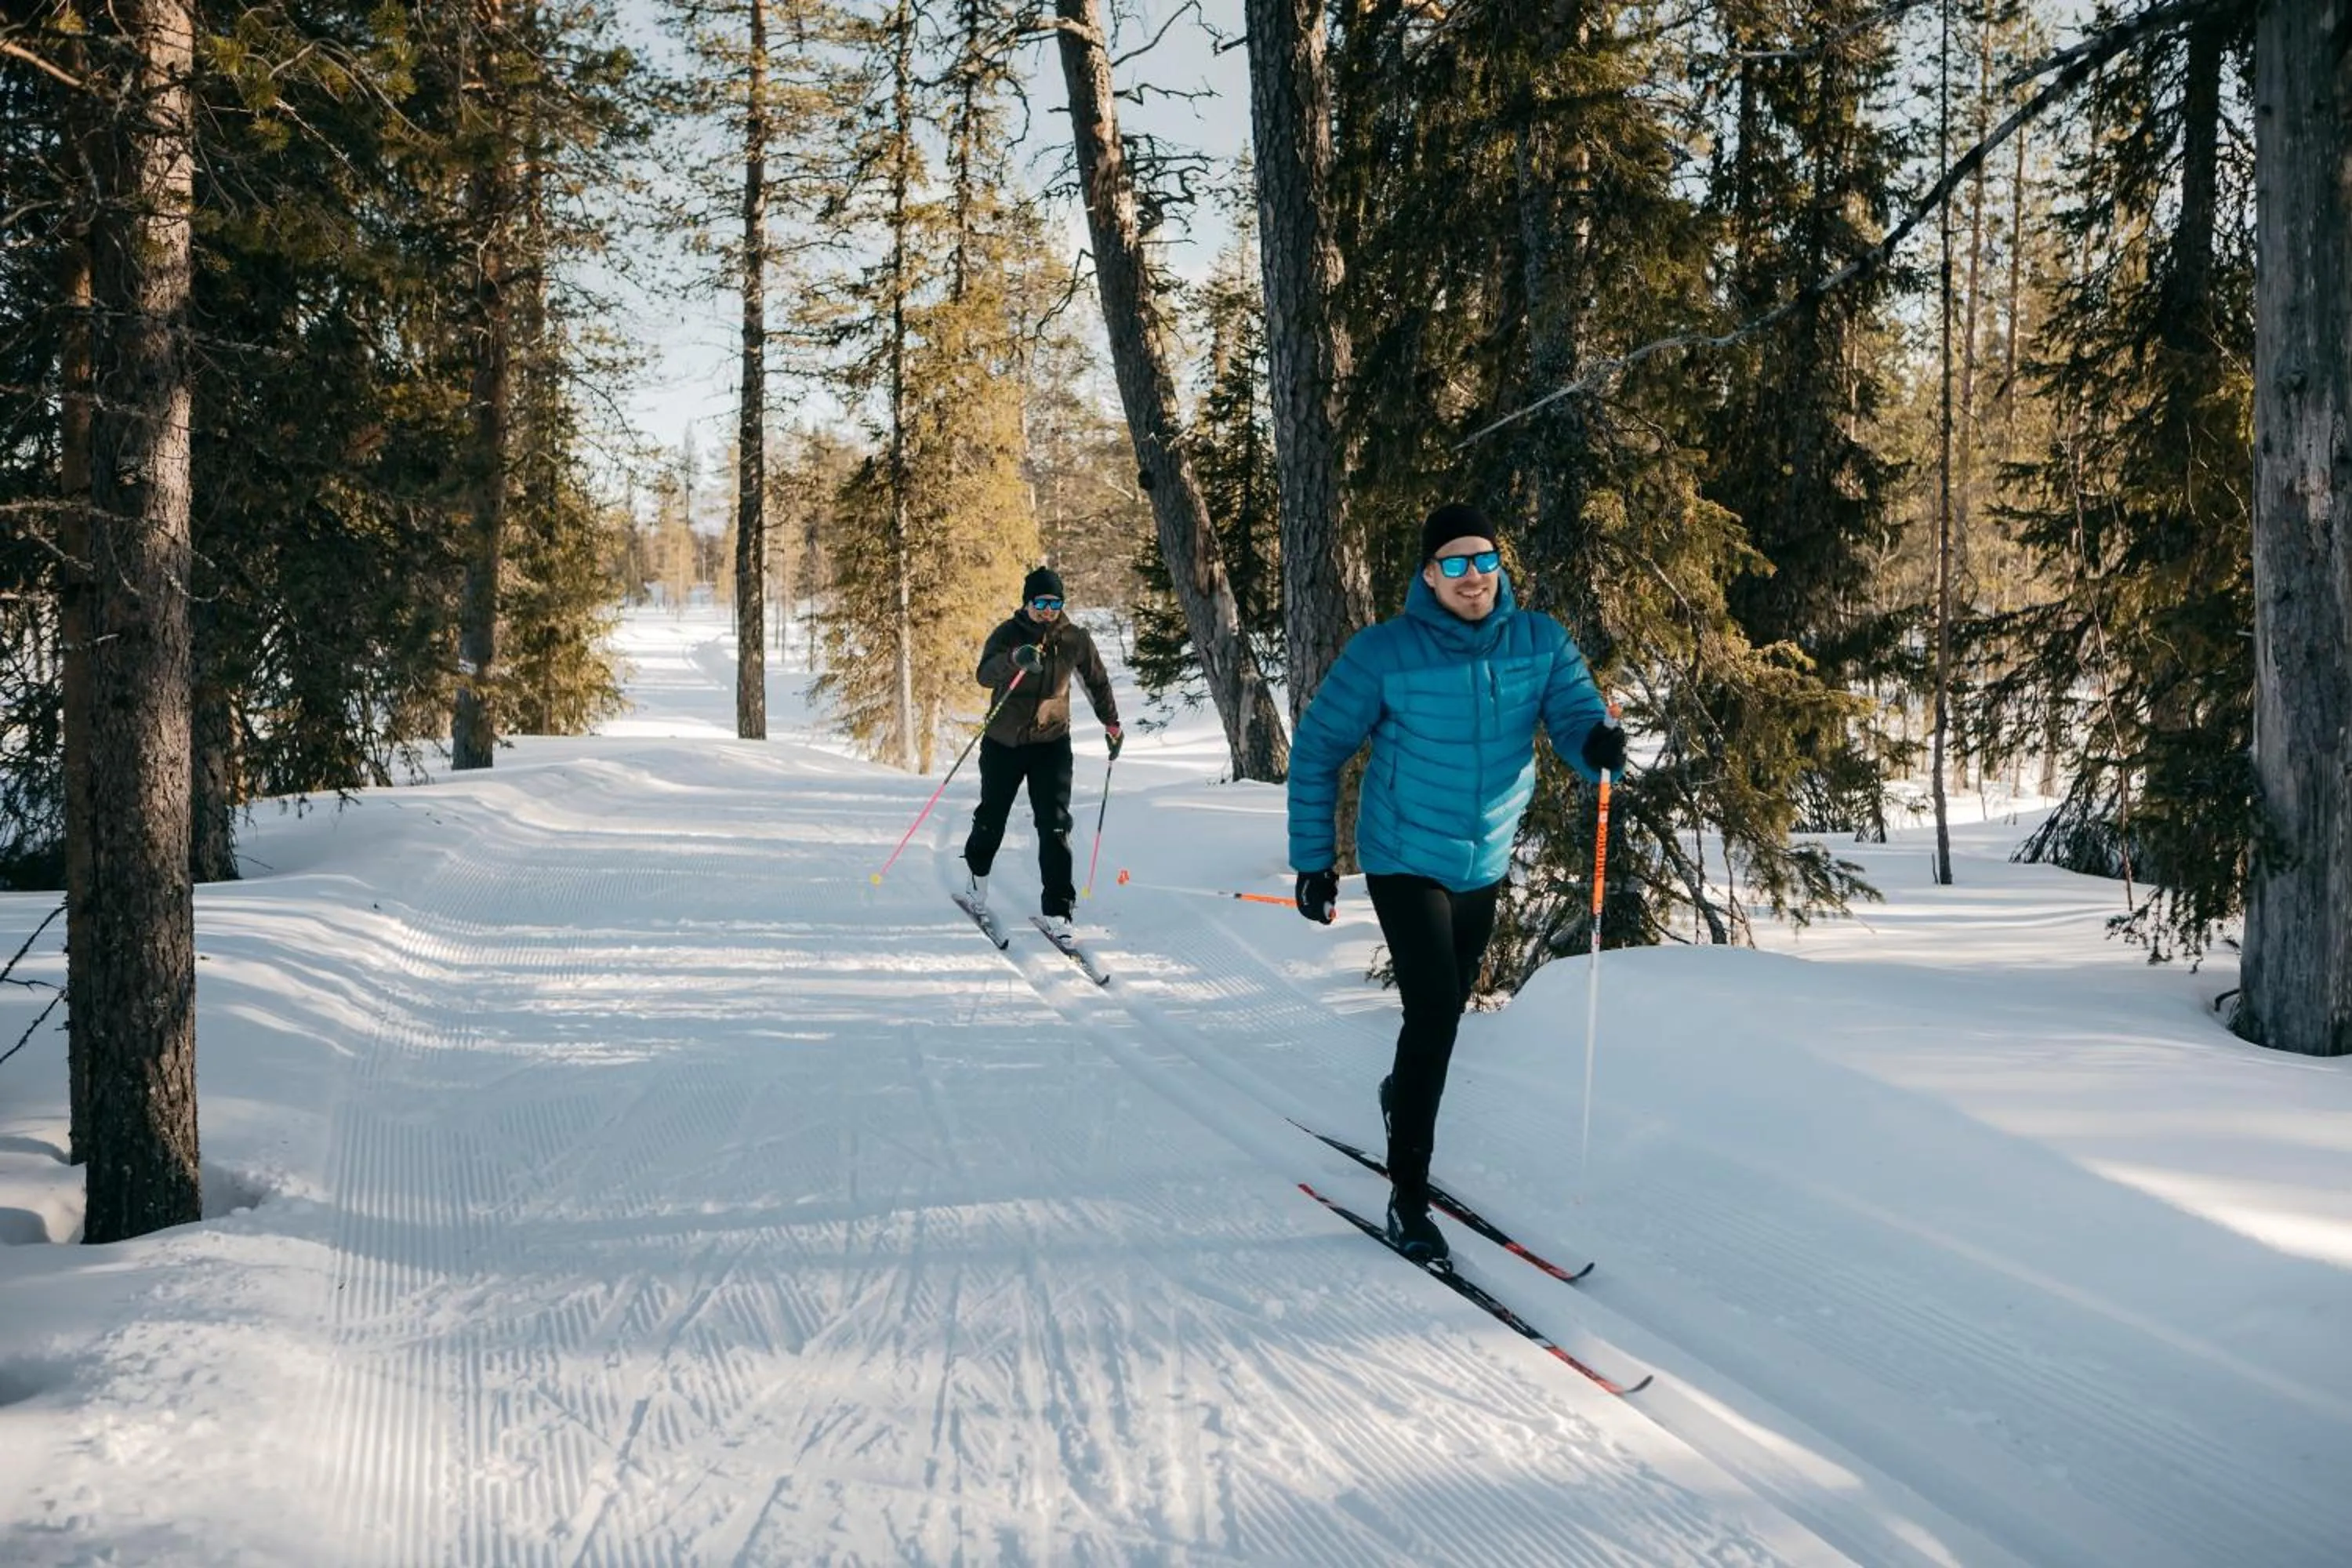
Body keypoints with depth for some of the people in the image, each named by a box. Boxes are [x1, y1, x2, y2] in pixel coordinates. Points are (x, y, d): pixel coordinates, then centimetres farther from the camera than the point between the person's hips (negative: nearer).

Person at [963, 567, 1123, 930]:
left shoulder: (1075, 639, -4)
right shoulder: (1007, 634, -12)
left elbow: (1097, 681, 14)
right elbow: (986, 675, -30)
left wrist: (1111, 723, 20)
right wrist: (1015, 659, -50)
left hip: (1052, 743, 0)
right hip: (1004, 743, 0)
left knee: (1055, 826, -10)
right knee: (992, 818, 15)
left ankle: (1058, 908, -7)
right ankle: (977, 874, 43)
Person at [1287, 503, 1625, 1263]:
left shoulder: (1540, 643, -7)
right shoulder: (1386, 651, -16)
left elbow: (1576, 717, -14)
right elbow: (1317, 749, -9)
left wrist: (1599, 746, -39)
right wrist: (1312, 859, -9)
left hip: (1485, 864, 5)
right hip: (1406, 861, -4)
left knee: (1448, 1006, 21)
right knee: (1434, 1011, -16)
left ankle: (1402, 1096, 53)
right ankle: (1408, 1196, -5)